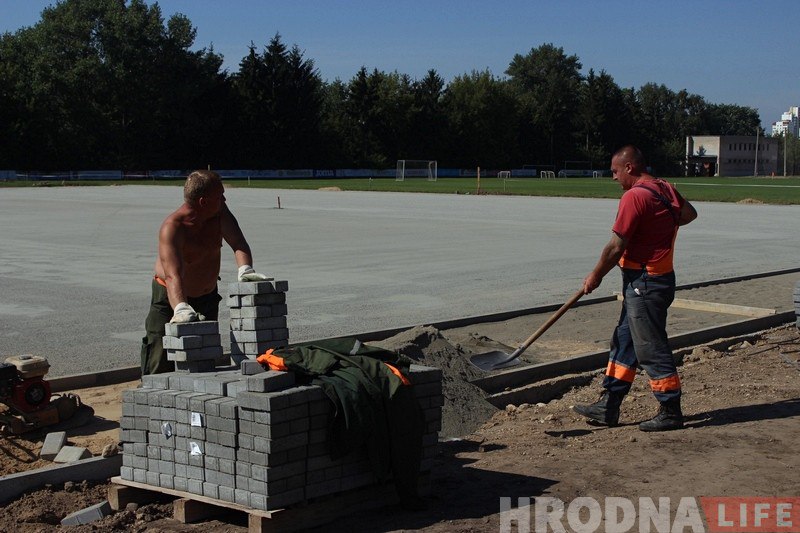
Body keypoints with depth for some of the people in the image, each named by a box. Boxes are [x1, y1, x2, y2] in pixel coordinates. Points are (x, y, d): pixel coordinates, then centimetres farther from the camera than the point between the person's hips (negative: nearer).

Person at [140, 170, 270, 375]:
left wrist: (245, 270, -39)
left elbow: (237, 241, -18)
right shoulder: (172, 228, -31)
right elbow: (173, 275, -43)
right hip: (171, 298, -6)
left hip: (207, 296, 6)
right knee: (160, 365, -8)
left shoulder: (219, 212, -13)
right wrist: (181, 309, -58)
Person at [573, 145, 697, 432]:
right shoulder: (666, 189, 9)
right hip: (660, 277, 10)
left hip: (643, 282, -10)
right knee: (624, 342, 14)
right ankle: (607, 407, 19)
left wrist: (595, 275, -4)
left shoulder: (634, 196, -19)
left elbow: (616, 247, -17)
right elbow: (690, 213, 27)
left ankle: (670, 412, 8)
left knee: (651, 349, -1)